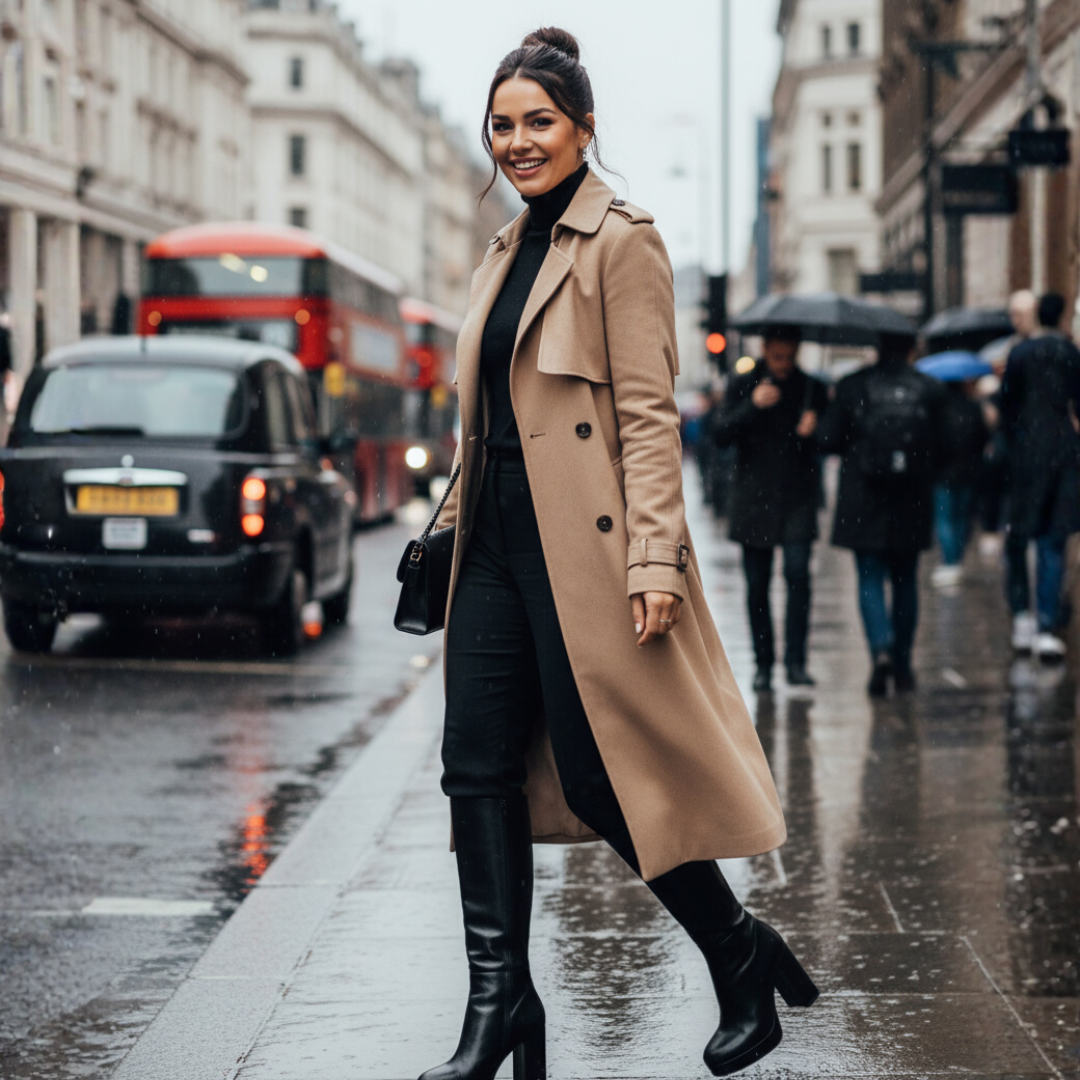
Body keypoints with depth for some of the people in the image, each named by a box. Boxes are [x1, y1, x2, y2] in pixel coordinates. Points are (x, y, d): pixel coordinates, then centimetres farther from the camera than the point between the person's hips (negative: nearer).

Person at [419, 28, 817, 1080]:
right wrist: (452, 521, 17)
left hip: (583, 548, -8)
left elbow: (648, 413, -13)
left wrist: (653, 560, -19)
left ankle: (743, 960, 17)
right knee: (478, 766, 1)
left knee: (604, 777, -3)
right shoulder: (507, 249, 16)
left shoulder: (621, 241, -7)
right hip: (499, 542, 8)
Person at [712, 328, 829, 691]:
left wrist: (816, 426, -10)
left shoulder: (812, 389, 7)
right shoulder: (743, 386, 6)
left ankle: (796, 661, -11)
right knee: (757, 585, 3)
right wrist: (752, 406, -19)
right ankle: (763, 664, 13)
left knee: (798, 574, -15)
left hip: (798, 500, 0)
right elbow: (721, 436, -5)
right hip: (754, 499, 1)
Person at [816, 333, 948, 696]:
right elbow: (942, 450, 0)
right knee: (905, 581, 13)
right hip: (911, 503, 2)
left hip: (863, 503, -2)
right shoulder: (930, 390, -2)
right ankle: (902, 665, 16)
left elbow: (827, 440, -4)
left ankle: (881, 649, -20)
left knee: (870, 580, 2)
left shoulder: (852, 386, -5)